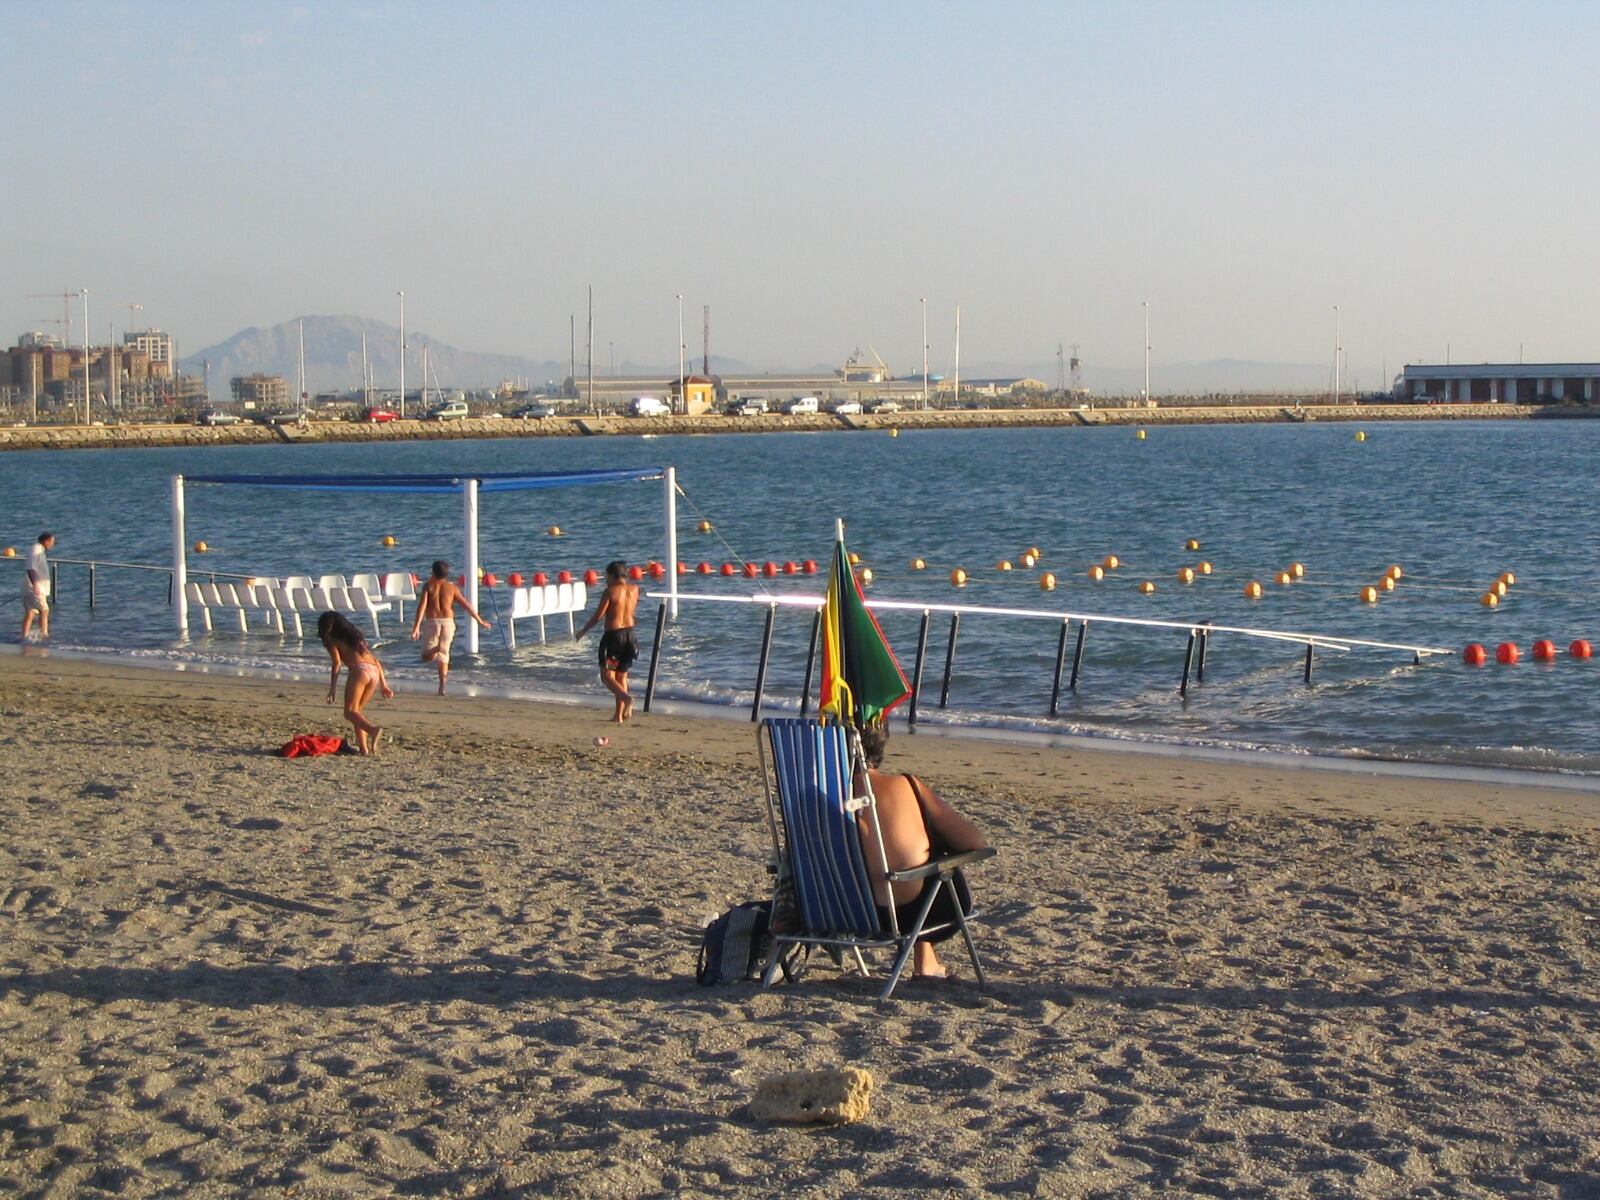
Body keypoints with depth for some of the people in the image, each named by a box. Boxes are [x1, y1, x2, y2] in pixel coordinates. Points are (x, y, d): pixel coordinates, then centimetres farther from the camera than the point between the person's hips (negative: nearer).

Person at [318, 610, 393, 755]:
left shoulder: (331, 639, 14)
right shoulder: (355, 636, 33)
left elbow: (337, 662, -2)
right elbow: (376, 661, 27)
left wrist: (332, 689, -5)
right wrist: (383, 685, 26)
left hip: (359, 670, -6)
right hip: (374, 672, 6)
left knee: (350, 712, -6)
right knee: (356, 710, 17)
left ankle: (373, 730, -34)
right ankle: (363, 747, 5)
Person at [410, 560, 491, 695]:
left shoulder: (428, 586, 2)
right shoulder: (452, 587, 7)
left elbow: (422, 606, -10)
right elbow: (466, 606, 4)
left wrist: (416, 627, -14)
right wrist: (480, 621, 13)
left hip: (432, 622, -2)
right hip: (448, 623, 2)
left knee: (426, 657, 7)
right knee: (444, 655, 14)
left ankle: (435, 649, -29)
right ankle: (442, 688, 3)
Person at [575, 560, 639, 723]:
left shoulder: (610, 591, -12)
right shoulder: (634, 590, 4)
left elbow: (597, 617, -10)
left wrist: (582, 631, 4)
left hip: (613, 635, -6)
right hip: (629, 634, 6)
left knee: (607, 676, 1)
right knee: (621, 676, 15)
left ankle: (627, 698, -25)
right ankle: (619, 714, 14)